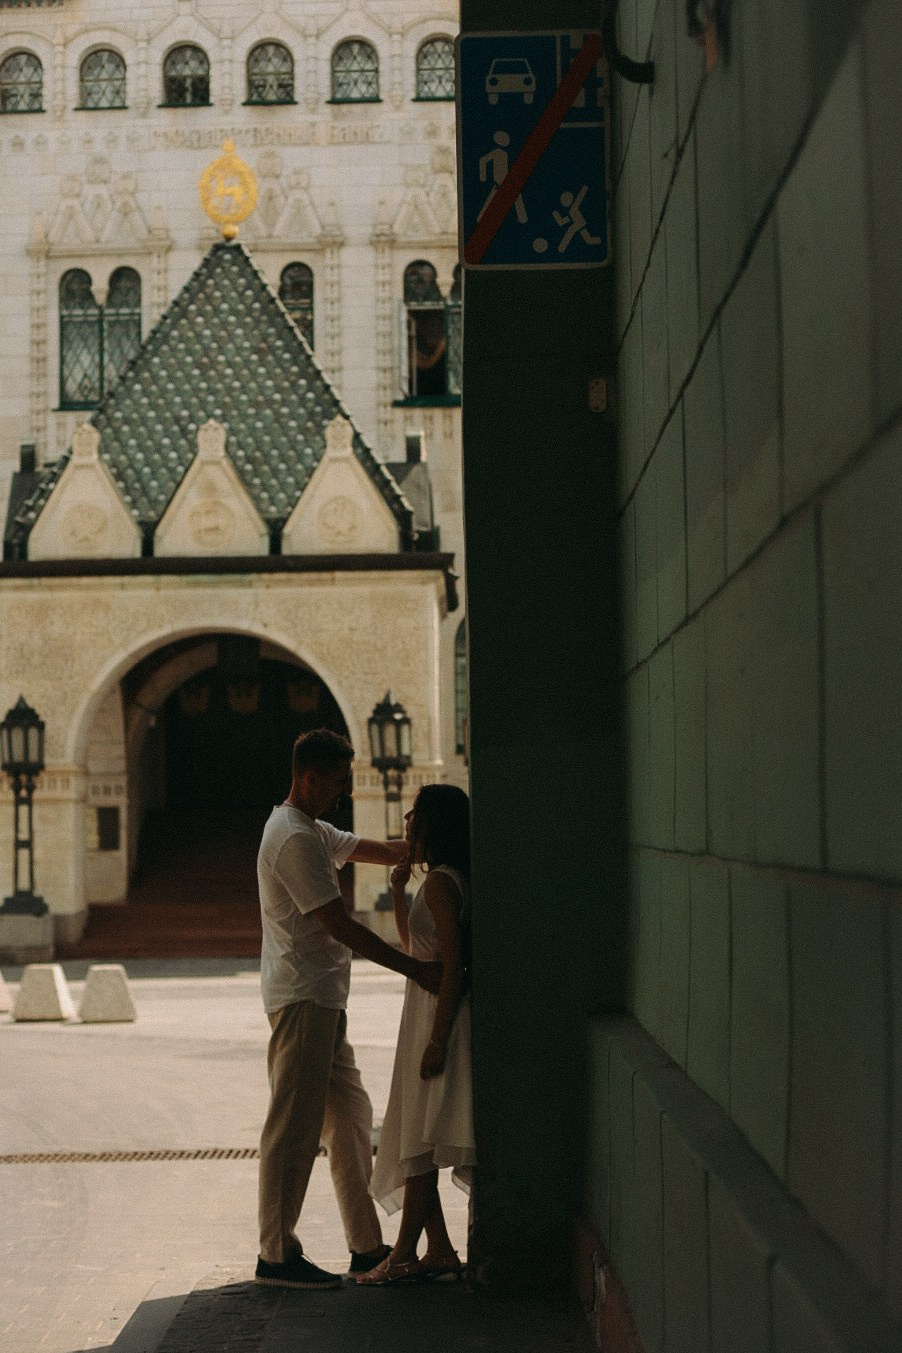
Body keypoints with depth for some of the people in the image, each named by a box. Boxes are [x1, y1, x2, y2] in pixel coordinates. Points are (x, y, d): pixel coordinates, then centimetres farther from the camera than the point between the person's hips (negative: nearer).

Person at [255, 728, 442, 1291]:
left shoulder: (312, 832, 16)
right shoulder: (295, 839, -16)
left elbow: (382, 851, 21)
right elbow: (341, 926, -20)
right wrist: (416, 969, -19)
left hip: (322, 1000, 11)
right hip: (302, 999, -11)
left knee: (351, 1118, 13)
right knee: (295, 1127, -5)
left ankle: (368, 1245, 19)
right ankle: (277, 1255, 1)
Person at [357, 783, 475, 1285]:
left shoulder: (441, 883, -16)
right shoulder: (438, 880, 14)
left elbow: (452, 964, -21)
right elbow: (413, 947, 26)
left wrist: (437, 1039, -23)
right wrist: (398, 893, 14)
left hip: (440, 1016, -10)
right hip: (424, 1015, 10)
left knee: (419, 1143, -5)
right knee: (416, 1143, 12)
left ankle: (405, 1255, -1)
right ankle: (439, 1249, 16)